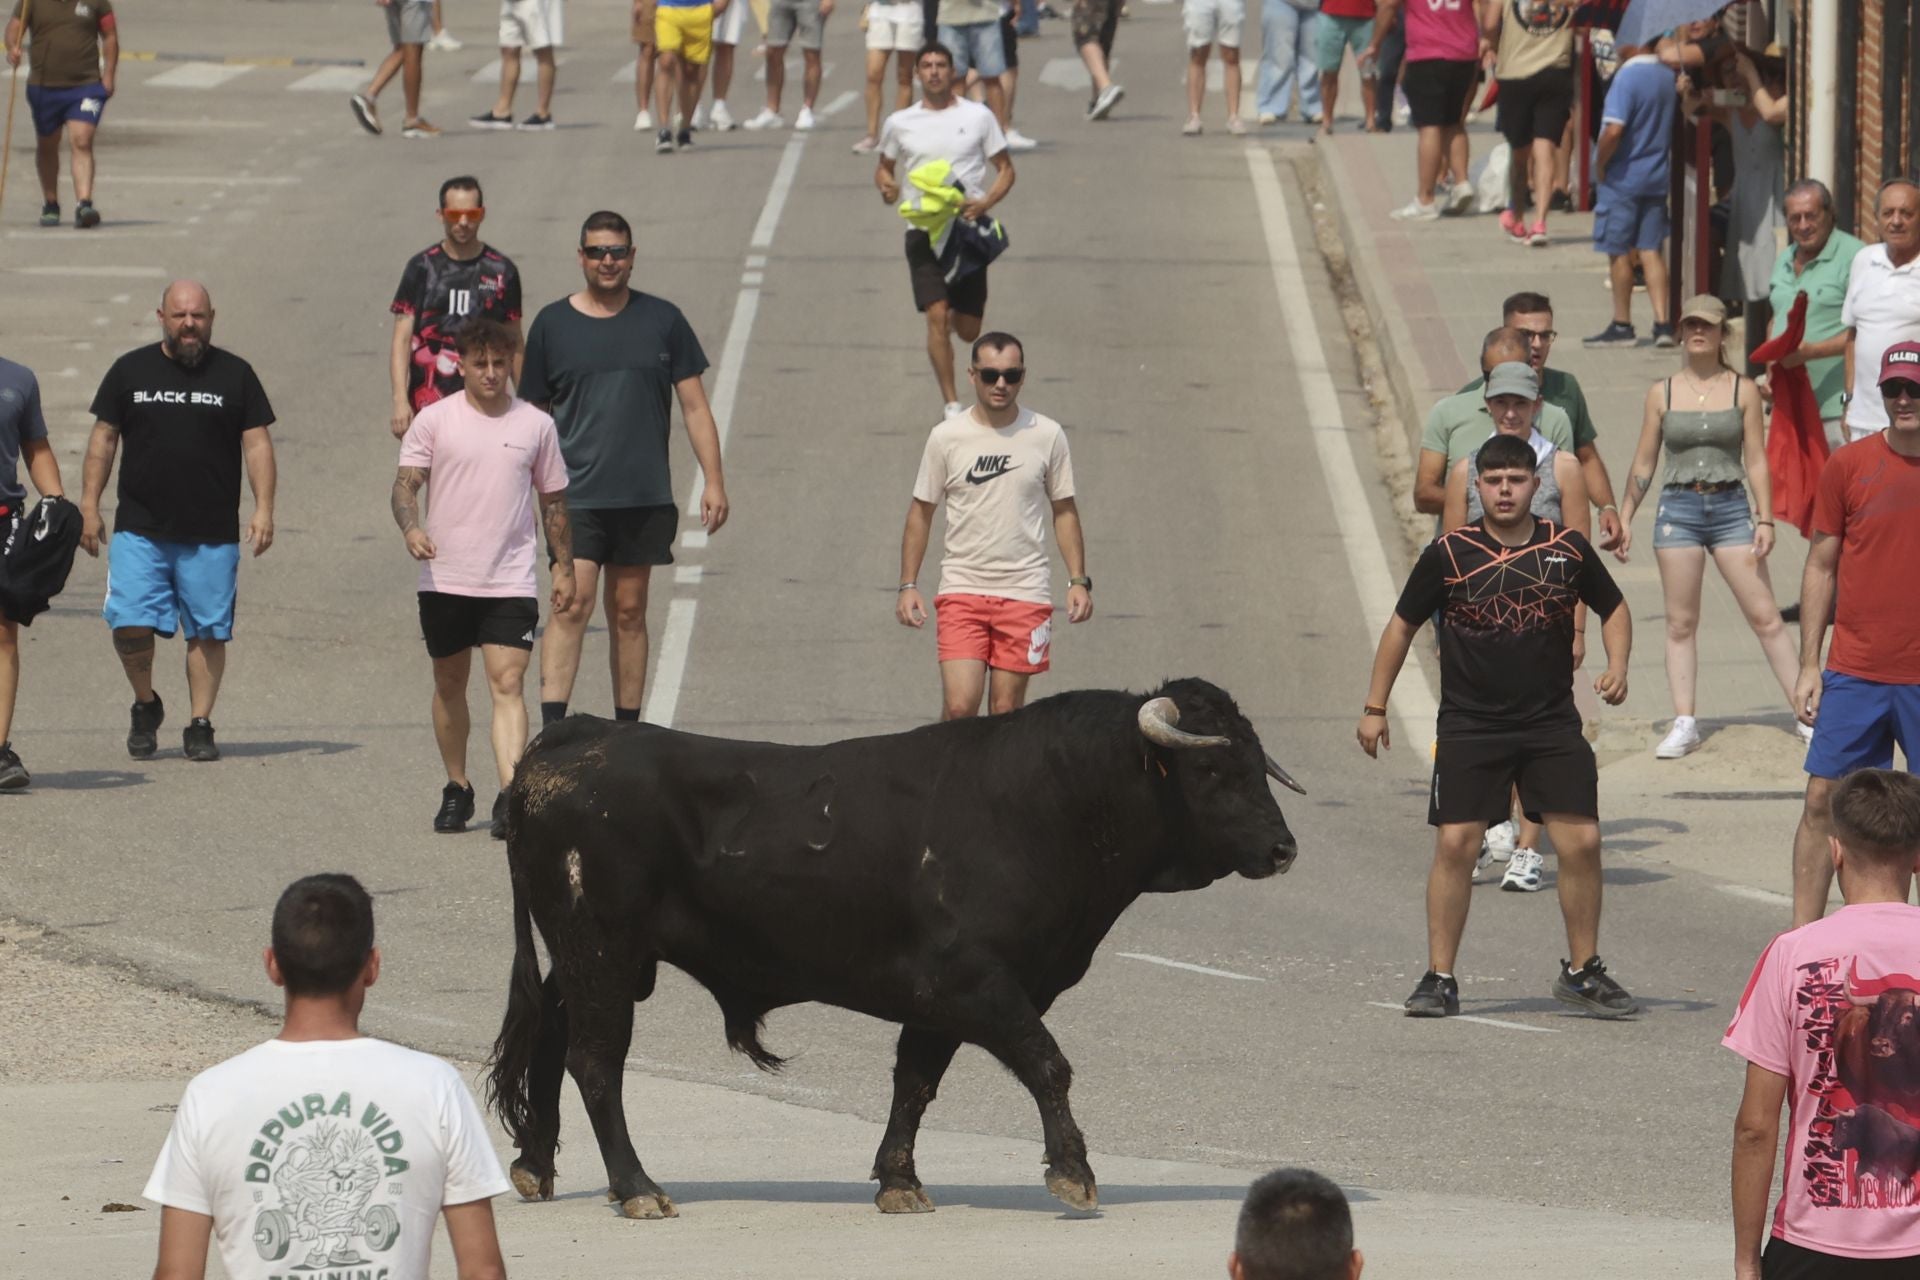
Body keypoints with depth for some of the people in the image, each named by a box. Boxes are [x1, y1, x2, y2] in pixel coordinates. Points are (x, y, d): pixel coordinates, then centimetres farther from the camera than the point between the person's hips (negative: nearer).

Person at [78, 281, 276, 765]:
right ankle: (145, 705, 14)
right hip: (140, 529, 0)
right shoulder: (130, 371, 8)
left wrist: (264, 508, -7)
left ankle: (200, 725, 9)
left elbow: (257, 443, 4)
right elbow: (104, 438, 11)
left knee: (208, 630, -1)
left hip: (212, 535, 0)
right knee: (130, 624, -10)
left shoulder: (234, 375, 6)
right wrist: (88, 507, 5)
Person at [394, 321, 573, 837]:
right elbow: (405, 484, -5)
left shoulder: (536, 425, 5)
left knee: (507, 683, -13)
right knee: (449, 684, 12)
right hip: (445, 578, 1)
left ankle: (510, 797, -21)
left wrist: (564, 567, 12)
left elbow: (554, 500, 13)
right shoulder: (435, 420, 0)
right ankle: (456, 789, 27)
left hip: (510, 581, -1)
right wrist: (411, 528, -25)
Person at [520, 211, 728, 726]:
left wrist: (713, 480, 1)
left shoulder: (662, 320, 6)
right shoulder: (553, 324, 4)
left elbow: (694, 406, 8)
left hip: (644, 498, 2)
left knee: (629, 613, 8)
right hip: (574, 496, -2)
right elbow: (533, 415, 10)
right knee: (572, 606, -14)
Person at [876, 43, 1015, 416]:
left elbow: (1005, 169, 6)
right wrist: (886, 185, -6)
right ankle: (952, 404, -9)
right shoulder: (900, 123, 6)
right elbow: (884, 167, 19)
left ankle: (958, 314, 43)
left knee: (969, 331, 4)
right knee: (937, 317, -16)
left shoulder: (978, 116, 2)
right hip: (922, 230, 0)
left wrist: (985, 203, -13)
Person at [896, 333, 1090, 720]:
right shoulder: (947, 437, -1)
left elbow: (1064, 511, 10)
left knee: (1006, 712, 3)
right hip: (962, 589, -1)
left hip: (1025, 594, 1)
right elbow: (921, 513, 6)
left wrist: (1078, 580, 2)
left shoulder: (1047, 436, 1)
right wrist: (908, 586, 2)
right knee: (959, 706, -12)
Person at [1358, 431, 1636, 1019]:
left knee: (1581, 841, -4)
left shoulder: (1568, 550, 1)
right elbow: (1402, 624, 7)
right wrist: (1375, 707, 7)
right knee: (1455, 844, -9)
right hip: (1469, 724, -2)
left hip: (1552, 724, 2)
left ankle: (1583, 972, 12)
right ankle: (1439, 979, 2)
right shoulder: (1449, 554, -4)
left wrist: (1617, 667, 0)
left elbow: (1613, 608, 18)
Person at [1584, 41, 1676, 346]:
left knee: (1619, 252, 3)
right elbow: (1675, 128, 13)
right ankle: (1662, 323, 1)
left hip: (1623, 179, -6)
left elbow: (1613, 130, -24)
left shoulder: (1627, 77, -19)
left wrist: (1600, 166, -11)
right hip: (1657, 178, 6)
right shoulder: (1669, 78, 4)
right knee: (1650, 250, 8)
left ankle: (1622, 326, 9)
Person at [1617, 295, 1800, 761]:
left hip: (1731, 507, -1)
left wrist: (1764, 520, -4)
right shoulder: (1662, 394, 5)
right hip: (1678, 509, 1)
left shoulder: (1743, 390, 3)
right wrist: (1623, 517, 7)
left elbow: (1756, 460, 2)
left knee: (1765, 615, -3)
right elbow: (1644, 461, 10)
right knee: (1680, 622, 2)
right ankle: (1684, 724, 7)